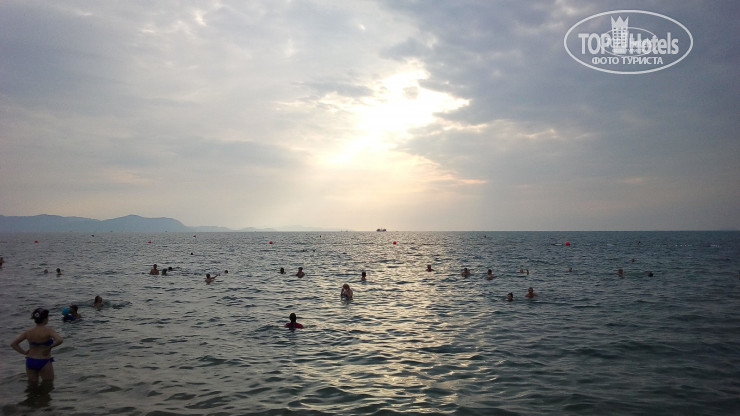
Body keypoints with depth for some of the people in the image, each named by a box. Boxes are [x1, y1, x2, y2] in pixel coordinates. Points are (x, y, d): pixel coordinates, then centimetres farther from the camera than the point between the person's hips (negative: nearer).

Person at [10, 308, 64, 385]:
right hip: (44, 362, -5)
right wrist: (50, 347, -15)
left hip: (30, 361, 5)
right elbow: (60, 340, -31)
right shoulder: (48, 331, -17)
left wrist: (24, 352, 4)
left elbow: (13, 344, 2)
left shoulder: (28, 332, -2)